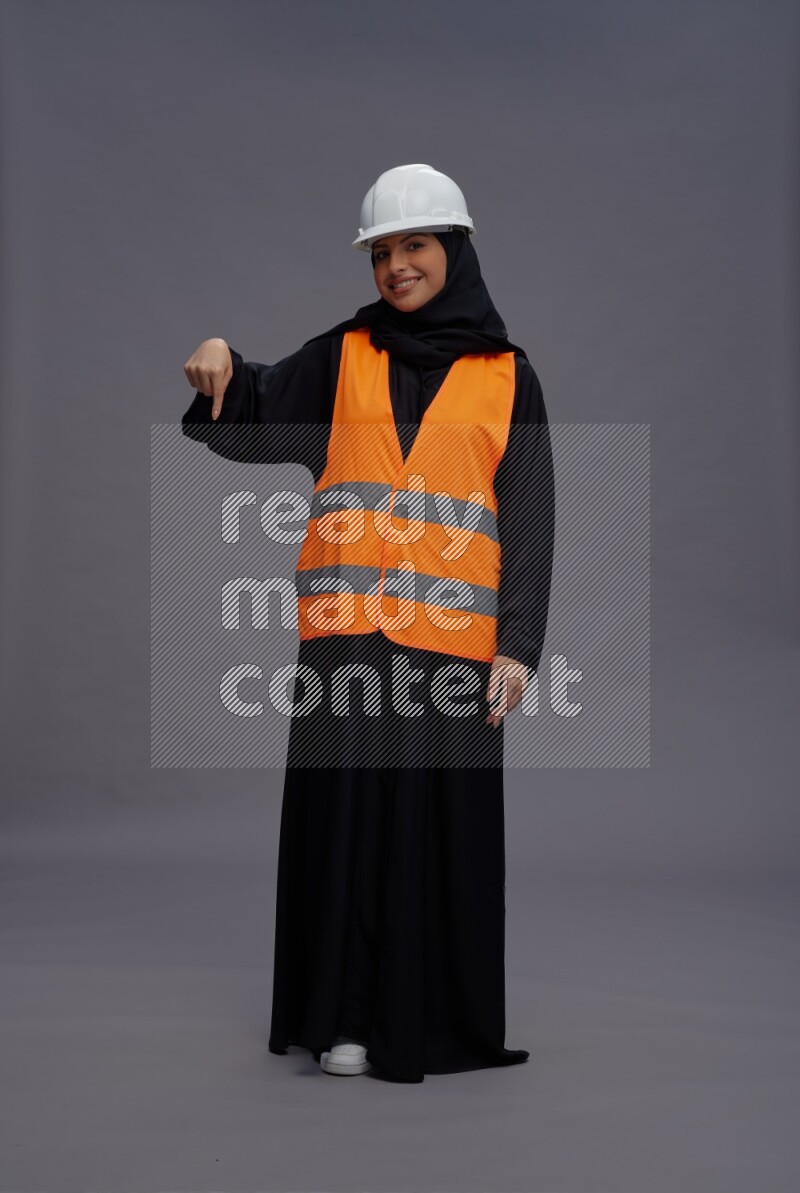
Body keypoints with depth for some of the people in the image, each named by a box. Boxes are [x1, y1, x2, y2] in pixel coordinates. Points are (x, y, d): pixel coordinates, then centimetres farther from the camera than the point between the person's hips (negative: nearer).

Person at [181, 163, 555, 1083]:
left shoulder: (506, 375, 9)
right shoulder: (340, 357, 13)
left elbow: (529, 518, 4)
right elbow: (250, 427, 6)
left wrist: (518, 645, -5)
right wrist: (221, 371, -16)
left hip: (454, 635, -1)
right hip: (345, 630, 1)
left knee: (442, 825, 2)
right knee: (346, 816, 1)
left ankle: (436, 1018, 15)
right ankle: (347, 1018, 12)